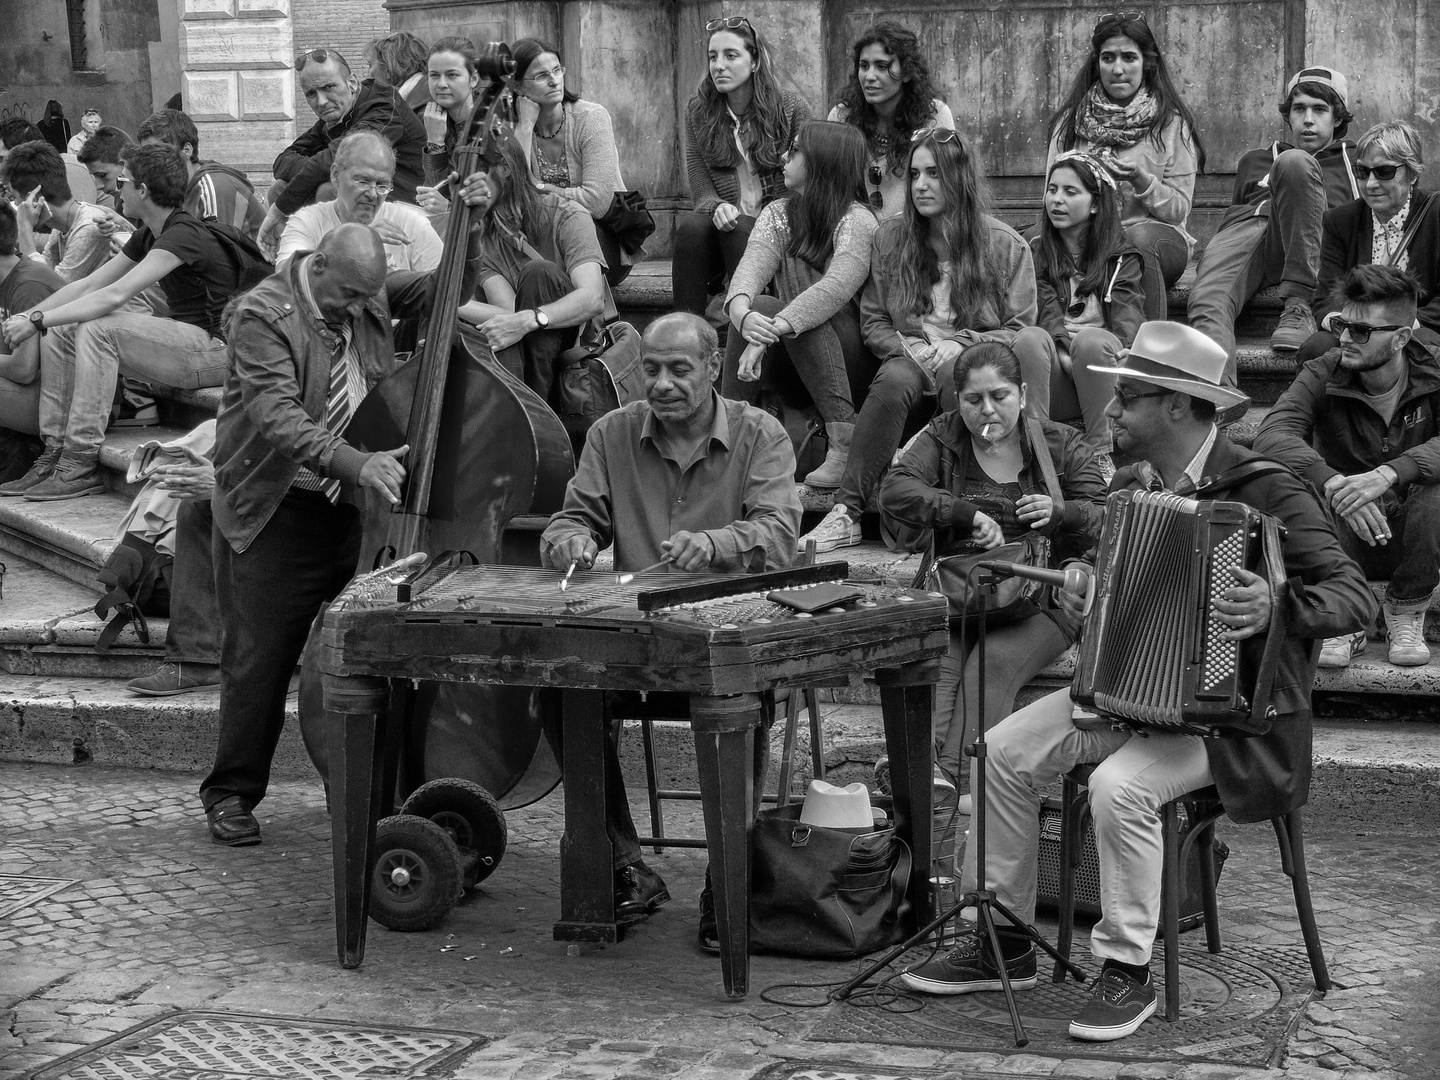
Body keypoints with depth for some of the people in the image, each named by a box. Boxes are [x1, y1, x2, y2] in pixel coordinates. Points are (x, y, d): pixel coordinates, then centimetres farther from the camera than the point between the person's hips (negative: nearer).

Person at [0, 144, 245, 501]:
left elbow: (116, 295, -26)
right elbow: (89, 285, 13)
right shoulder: (149, 235, 12)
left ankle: (81, 465, -24)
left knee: (99, 329, -26)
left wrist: (38, 320, -24)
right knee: (59, 334, 0)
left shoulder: (184, 235, -19)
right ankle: (55, 455, -2)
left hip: (215, 349, -10)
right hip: (184, 342, 10)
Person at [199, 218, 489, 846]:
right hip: (272, 511, -5)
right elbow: (276, 417, -28)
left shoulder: (368, 296, 3)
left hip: (348, 509, 5)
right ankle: (231, 795, 12)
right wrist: (356, 463, -40)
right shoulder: (263, 315, -17)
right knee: (259, 658, -2)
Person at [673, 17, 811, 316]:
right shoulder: (698, 112, 7)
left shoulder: (791, 109, -1)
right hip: (726, 224, 2)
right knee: (692, 226, -30)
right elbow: (701, 190, 3)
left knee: (738, 230, -33)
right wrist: (718, 207, -21)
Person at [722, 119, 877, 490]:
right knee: (758, 307, -22)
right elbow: (750, 268, -9)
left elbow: (836, 288, -27)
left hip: (851, 357, -4)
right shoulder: (778, 214, 10)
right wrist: (742, 312, -32)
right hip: (790, 363, 4)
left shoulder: (857, 221, -10)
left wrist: (771, 332, -39)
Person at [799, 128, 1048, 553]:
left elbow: (1019, 328, 4)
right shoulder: (889, 238, 13)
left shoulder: (1006, 245, 6)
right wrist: (911, 350, -6)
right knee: (894, 379, -37)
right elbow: (873, 322, 14)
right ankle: (846, 513, -39)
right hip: (911, 359, 1)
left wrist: (959, 348, -12)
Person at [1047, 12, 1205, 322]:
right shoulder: (1070, 121, 11)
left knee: (1138, 239, -39)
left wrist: (1140, 178, -17)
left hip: (1156, 236, -1)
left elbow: (1178, 209, 2)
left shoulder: (1171, 122, 5)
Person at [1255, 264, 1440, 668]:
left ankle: (1407, 614, -7)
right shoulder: (1324, 374, -9)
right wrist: (1333, 482, -44)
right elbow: (1270, 436, -27)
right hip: (1346, 540, 0)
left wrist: (1389, 474, -45)